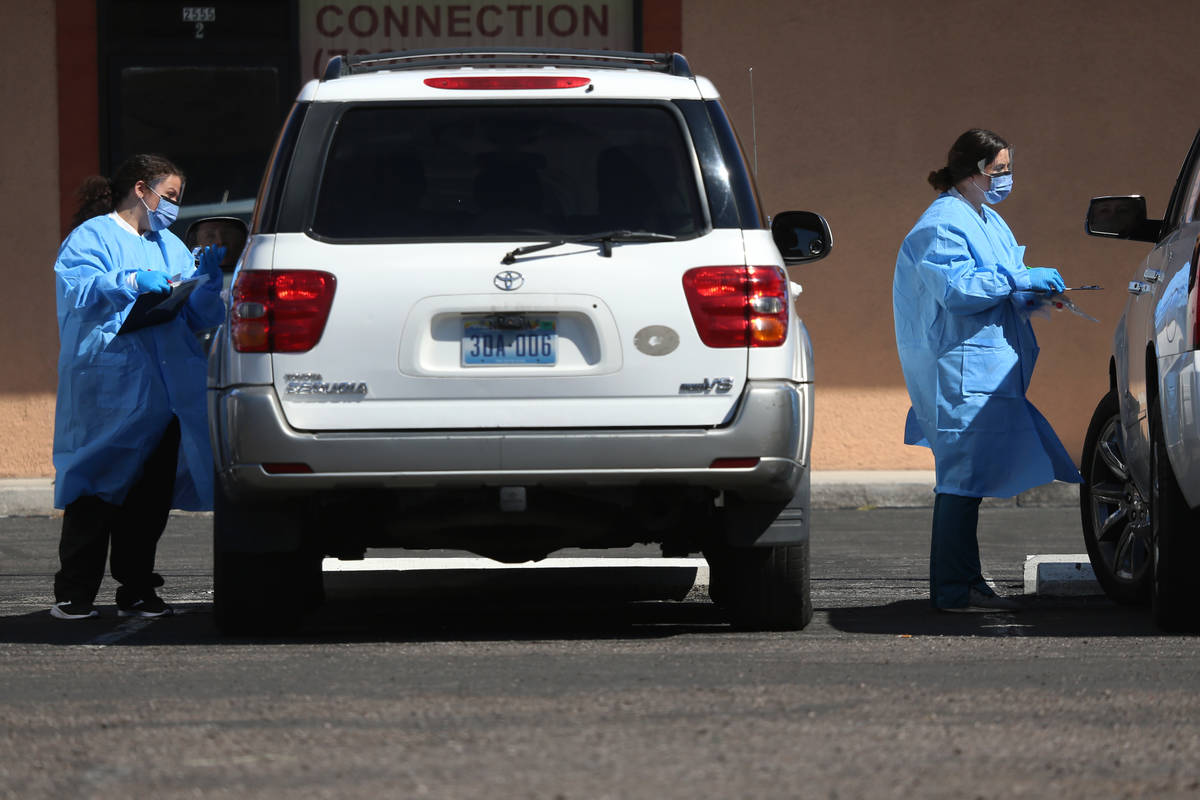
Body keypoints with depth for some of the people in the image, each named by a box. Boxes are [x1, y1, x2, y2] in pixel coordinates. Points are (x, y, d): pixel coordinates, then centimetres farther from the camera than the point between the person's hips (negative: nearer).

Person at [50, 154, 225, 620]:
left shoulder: (171, 247, 24)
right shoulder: (92, 236, 4)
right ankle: (74, 595, 0)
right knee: (98, 493, -6)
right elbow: (76, 288, -15)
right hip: (109, 389, -6)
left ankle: (137, 592, 9)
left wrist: (209, 277, 3)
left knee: (152, 495, 3)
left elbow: (198, 317, 21)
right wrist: (131, 282, -26)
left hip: (166, 394, 6)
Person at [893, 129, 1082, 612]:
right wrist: (1020, 281, -19)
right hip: (960, 370, -10)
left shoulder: (987, 222, 20)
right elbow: (956, 289, -22)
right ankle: (953, 590, -9)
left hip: (987, 369, 10)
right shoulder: (944, 224, -12)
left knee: (967, 481, 12)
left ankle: (967, 584, 16)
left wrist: (1028, 297, 7)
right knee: (963, 479, -10)